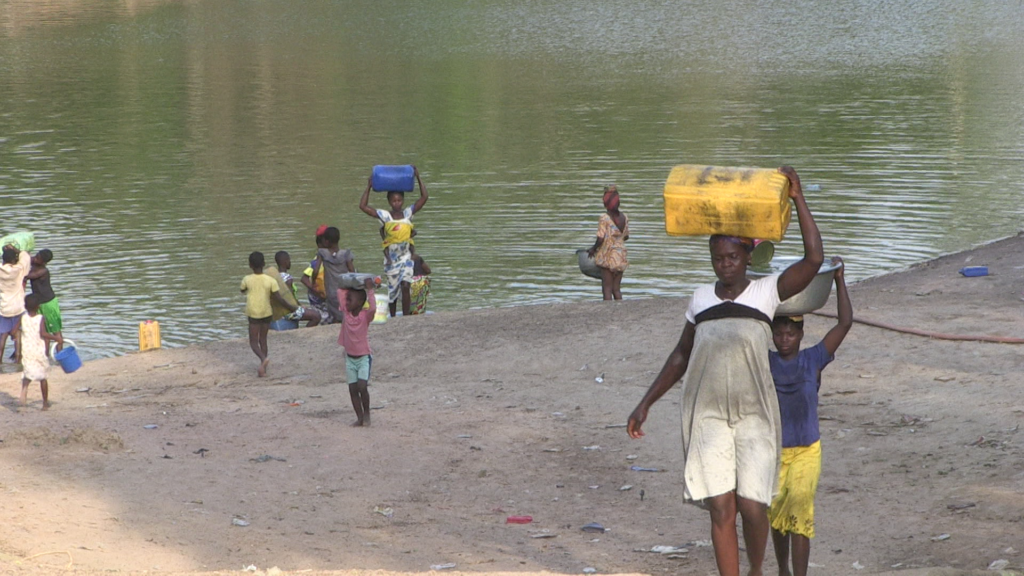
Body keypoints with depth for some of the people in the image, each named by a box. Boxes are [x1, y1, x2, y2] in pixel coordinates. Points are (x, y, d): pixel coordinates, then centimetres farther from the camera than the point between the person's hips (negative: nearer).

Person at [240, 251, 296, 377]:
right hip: (266, 312, 2)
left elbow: (243, 291, 14)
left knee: (253, 341, 2)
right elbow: (279, 299, -9)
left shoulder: (247, 280, -8)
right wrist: (291, 307, 5)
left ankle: (263, 358, -26)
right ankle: (263, 368, 14)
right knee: (263, 339, 14)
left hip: (253, 313, -2)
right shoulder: (271, 281, -8)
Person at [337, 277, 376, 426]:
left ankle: (366, 414, 4)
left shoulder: (365, 315, -15)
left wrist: (369, 290, -32)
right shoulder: (346, 312, -2)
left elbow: (372, 308, -37)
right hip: (350, 357, 5)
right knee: (353, 389, 3)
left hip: (364, 357, -5)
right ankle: (359, 417, 10)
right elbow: (340, 292, 6)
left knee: (362, 386, -15)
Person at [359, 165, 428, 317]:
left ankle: (406, 317, -7)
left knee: (405, 286, -13)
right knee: (393, 289, 9)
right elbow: (363, 206, -10)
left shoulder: (408, 213, 0)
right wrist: (368, 188, -10)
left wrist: (418, 179, -8)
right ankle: (393, 318, 23)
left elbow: (424, 198, -4)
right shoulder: (384, 216, -5)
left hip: (406, 257, 0)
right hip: (391, 258, 0)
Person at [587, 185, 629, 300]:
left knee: (607, 288, 1)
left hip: (607, 256, -5)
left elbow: (601, 238, -19)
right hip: (620, 256, 5)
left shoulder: (604, 218, -15)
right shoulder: (624, 217, 2)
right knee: (616, 288, 13)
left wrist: (593, 249, -3)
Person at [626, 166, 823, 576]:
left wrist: (798, 199, -15)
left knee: (752, 507, -6)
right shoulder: (702, 299, 9)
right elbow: (681, 356, 19)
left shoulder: (766, 293, 0)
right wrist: (646, 403, 17)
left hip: (755, 417, -2)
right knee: (721, 509, -2)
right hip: (709, 417, 2)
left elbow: (813, 259, -14)